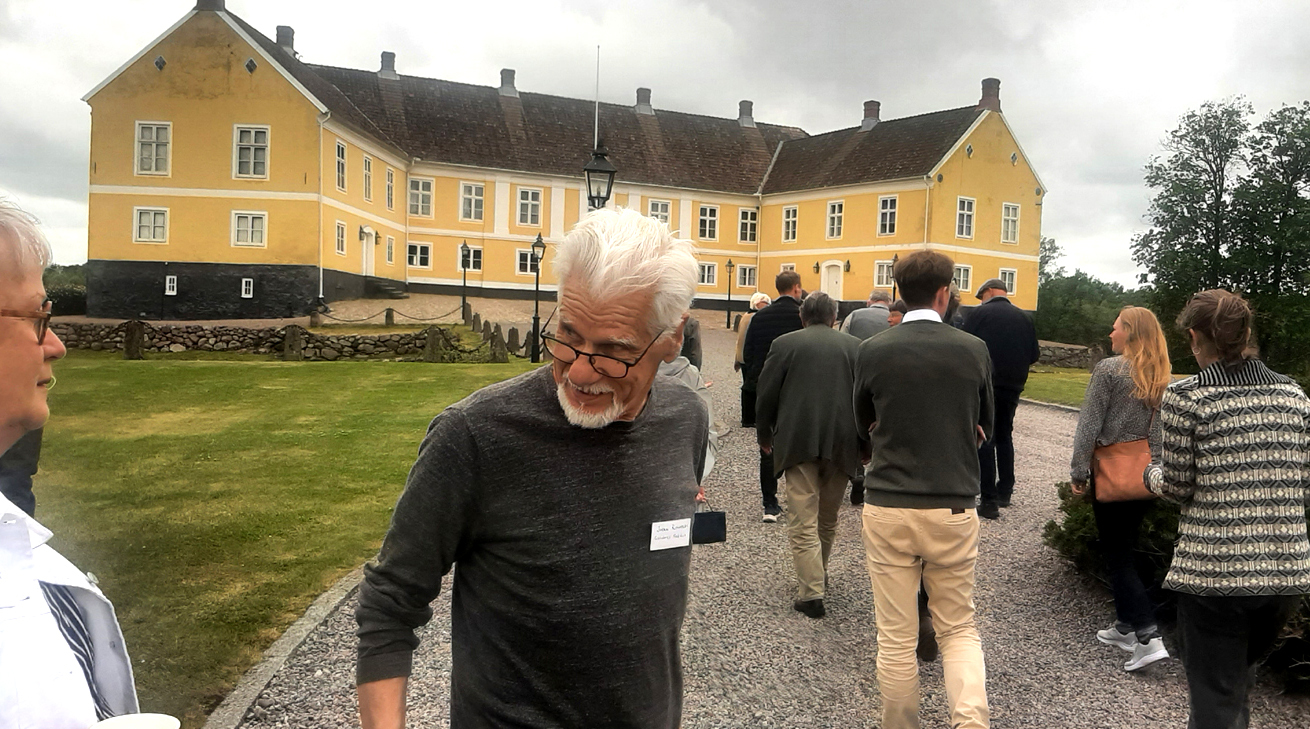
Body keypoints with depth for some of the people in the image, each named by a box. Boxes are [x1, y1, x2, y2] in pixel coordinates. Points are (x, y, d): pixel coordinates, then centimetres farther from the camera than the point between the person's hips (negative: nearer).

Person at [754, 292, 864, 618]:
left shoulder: (784, 344, 1)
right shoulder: (855, 346, 6)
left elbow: (767, 395, 1)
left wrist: (764, 435, 16)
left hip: (798, 442, -3)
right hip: (842, 444, 3)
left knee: (803, 520, -1)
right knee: (828, 518, 20)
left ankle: (811, 592, -6)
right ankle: (819, 573, 38)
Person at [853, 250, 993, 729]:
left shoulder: (872, 352, -5)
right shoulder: (974, 350, -4)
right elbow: (984, 429, 11)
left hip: (888, 508, -1)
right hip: (954, 510, 1)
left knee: (896, 638, 9)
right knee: (958, 628, 17)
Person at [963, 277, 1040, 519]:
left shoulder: (980, 313, -9)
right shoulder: (1024, 317, 5)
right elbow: (1034, 355, 6)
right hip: (1013, 386, 5)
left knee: (985, 440, -1)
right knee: (1004, 436, 20)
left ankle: (990, 501, -3)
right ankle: (1005, 491, 28)